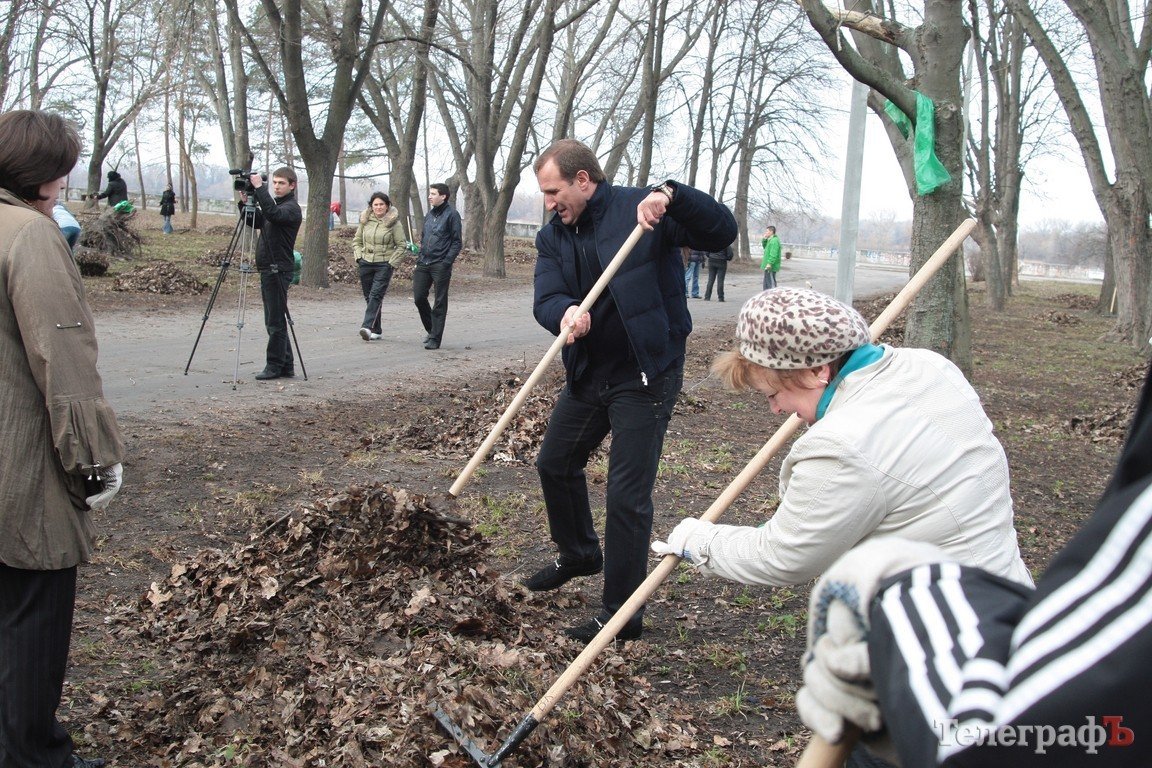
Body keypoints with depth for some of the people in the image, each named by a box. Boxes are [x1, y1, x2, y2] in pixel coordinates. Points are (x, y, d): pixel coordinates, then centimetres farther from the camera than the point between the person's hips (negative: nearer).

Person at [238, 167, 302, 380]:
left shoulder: (291, 208, -10)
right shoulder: (273, 204, 19)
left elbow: (273, 214, -29)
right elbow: (255, 222, 16)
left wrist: (259, 188, -28)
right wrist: (245, 203, 1)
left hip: (278, 270, -9)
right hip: (268, 268, 9)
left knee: (275, 320, -6)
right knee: (275, 320, 10)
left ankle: (275, 365, -1)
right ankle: (286, 366, 15)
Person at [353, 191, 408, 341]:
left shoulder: (394, 222, -3)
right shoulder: (365, 220, 8)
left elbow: (402, 245, -2)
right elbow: (357, 241, 18)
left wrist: (392, 263, -9)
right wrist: (359, 256, 4)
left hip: (384, 265, -5)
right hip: (366, 264, 5)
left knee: (376, 295, -16)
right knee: (369, 297, 7)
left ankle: (367, 327, -25)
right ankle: (376, 330, 14)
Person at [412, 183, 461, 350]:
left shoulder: (451, 214, -5)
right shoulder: (429, 214, 16)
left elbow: (457, 242, -7)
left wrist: (447, 262, -15)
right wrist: (420, 258, 12)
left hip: (441, 265, -7)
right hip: (423, 264, 7)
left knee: (440, 303, -1)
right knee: (419, 297, 3)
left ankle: (435, 339, 4)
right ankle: (431, 329, 24)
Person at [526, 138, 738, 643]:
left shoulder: (640, 210, -12)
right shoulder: (553, 236, 5)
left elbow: (722, 232, -17)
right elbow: (545, 298, -10)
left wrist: (671, 195, -33)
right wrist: (565, 312, -33)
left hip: (645, 377, -7)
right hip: (587, 373, 8)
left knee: (627, 497, -6)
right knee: (555, 464, 21)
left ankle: (621, 615, 8)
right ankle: (578, 554, 48)